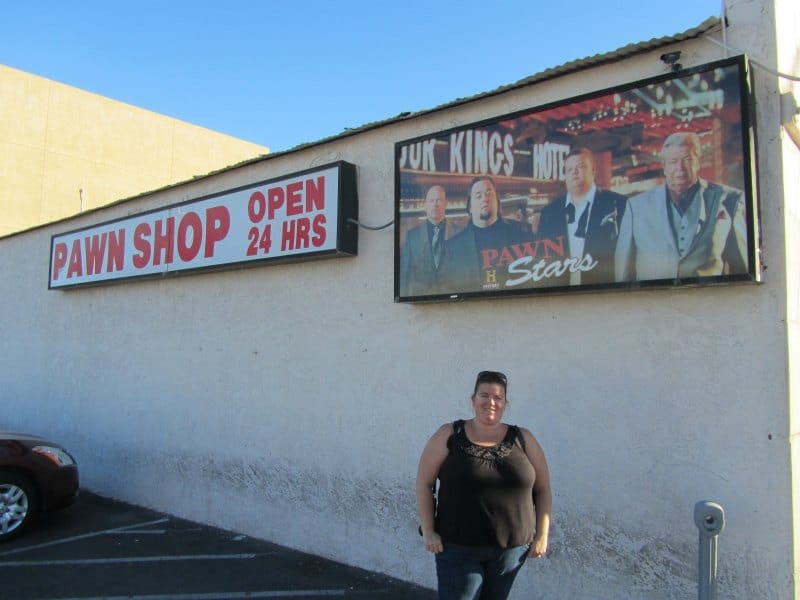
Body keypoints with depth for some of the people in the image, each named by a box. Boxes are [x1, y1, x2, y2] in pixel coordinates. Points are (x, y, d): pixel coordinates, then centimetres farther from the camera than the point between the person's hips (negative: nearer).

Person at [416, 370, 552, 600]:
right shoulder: (449, 436, -5)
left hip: (510, 548, 2)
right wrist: (428, 531, -6)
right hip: (458, 547, -2)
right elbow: (424, 482, -2)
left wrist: (541, 535, 1)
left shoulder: (523, 439, 1)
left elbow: (542, 488, 7)